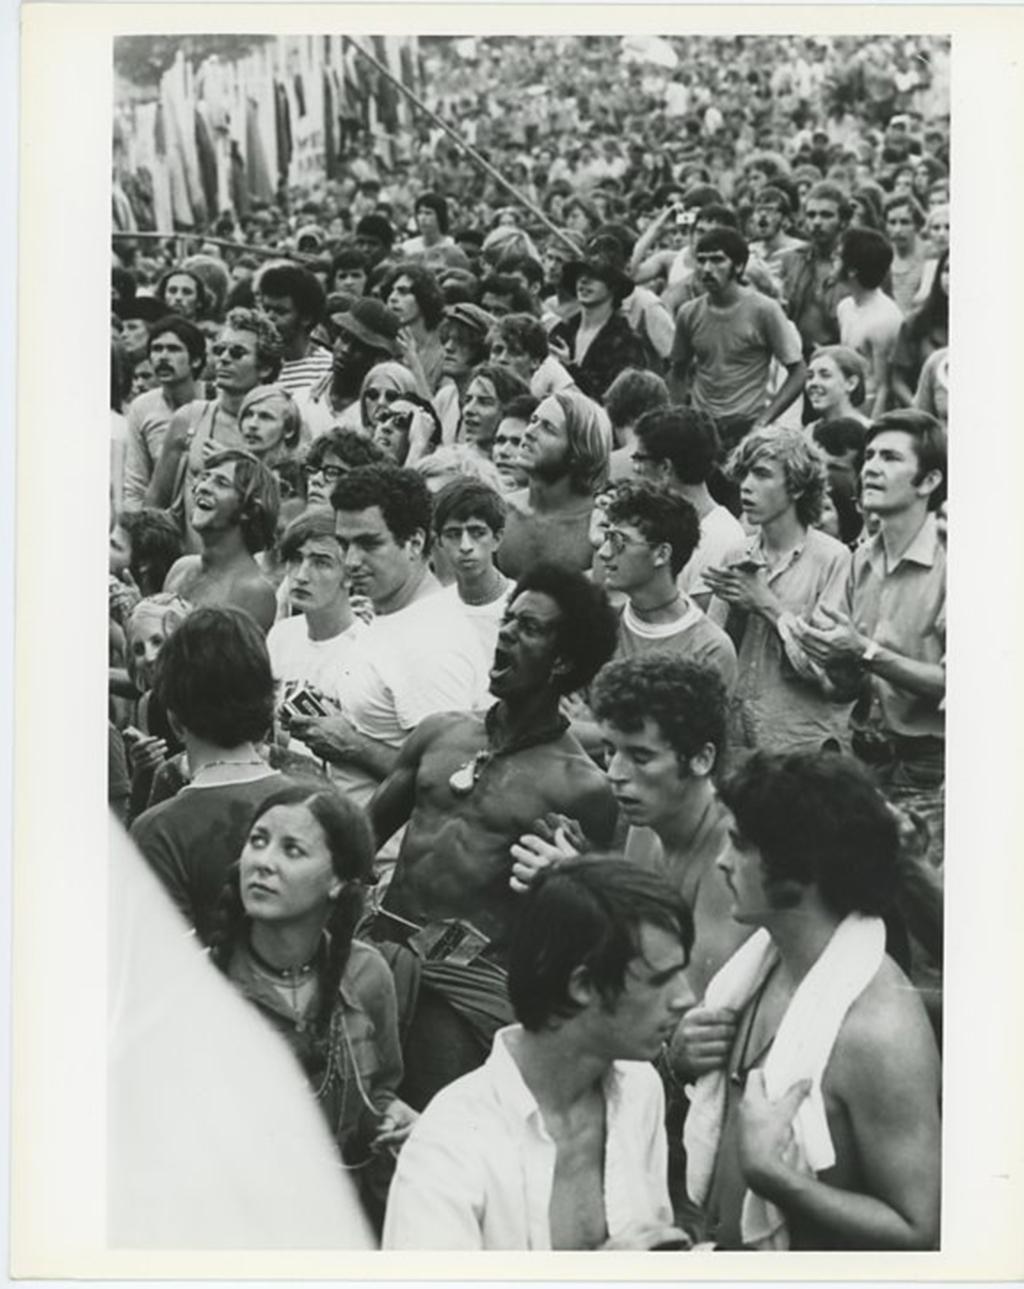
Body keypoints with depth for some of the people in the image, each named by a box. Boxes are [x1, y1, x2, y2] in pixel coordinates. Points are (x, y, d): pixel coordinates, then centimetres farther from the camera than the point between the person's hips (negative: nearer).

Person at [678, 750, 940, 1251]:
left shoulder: (878, 1028, -27)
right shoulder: (767, 955, -5)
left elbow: (919, 1235, -26)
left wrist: (767, 1171, -31)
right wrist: (687, 1051, -8)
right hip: (724, 1242, 7)